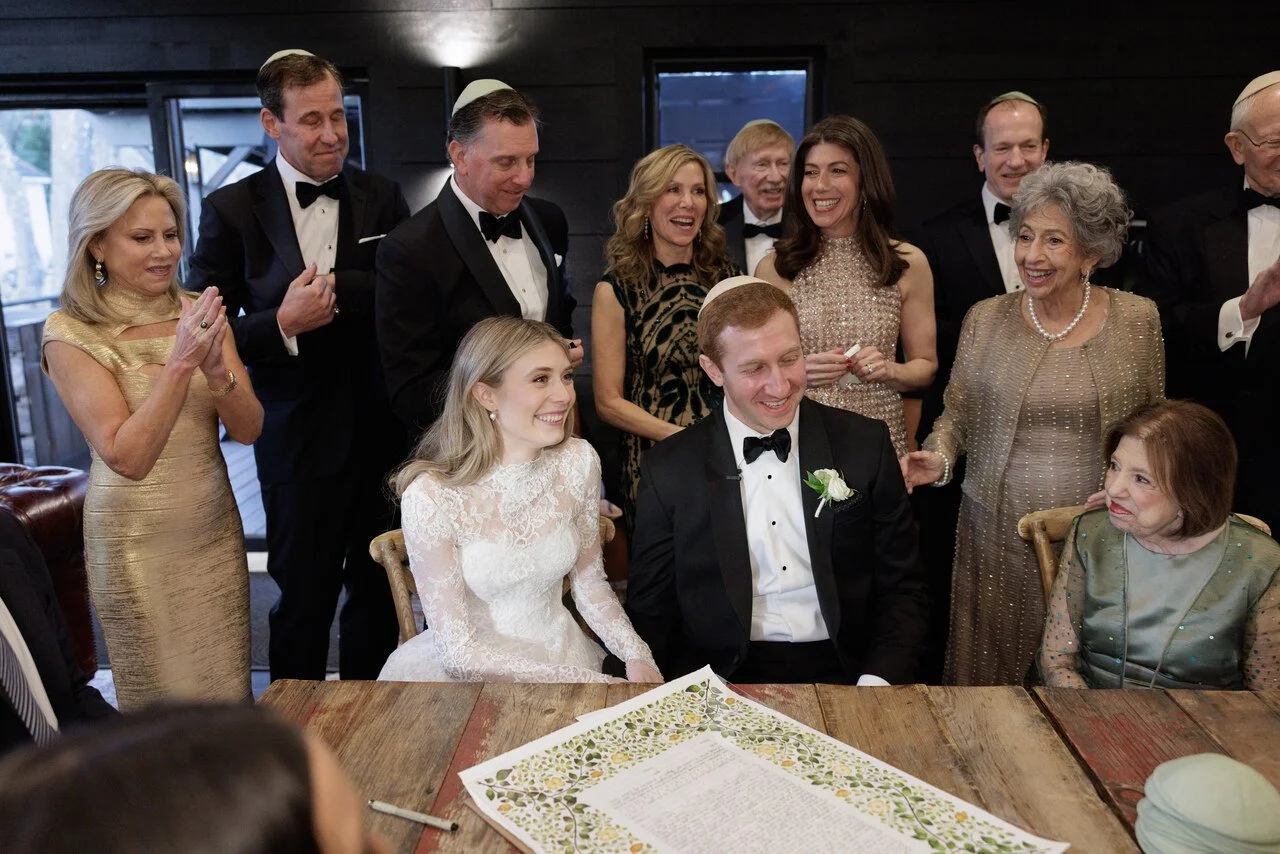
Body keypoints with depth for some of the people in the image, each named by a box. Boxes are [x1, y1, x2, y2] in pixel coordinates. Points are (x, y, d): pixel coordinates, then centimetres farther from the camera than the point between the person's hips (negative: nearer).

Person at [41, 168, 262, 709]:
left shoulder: (198, 313, 0)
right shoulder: (70, 334, -12)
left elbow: (249, 430, -5)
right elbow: (128, 457, -21)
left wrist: (215, 369, -24)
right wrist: (180, 362, -30)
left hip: (215, 527, 4)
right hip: (138, 540, -3)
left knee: (228, 690, 15)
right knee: (164, 701, 12)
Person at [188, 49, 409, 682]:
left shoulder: (382, 198, 2)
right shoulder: (231, 209, -3)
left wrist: (333, 292, -17)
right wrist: (283, 324, -19)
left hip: (384, 433, 2)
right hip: (300, 438, -2)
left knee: (379, 591, 17)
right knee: (304, 600, 11)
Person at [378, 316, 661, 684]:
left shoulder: (578, 461, -6)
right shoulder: (431, 497, -20)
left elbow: (589, 581, 5)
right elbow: (459, 651, -15)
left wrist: (636, 655, -12)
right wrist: (583, 681, -20)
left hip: (565, 654, 4)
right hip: (468, 672, -3)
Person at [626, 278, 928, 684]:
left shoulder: (866, 445, 2)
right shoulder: (668, 471, -1)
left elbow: (902, 591, 7)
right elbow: (650, 616, 4)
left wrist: (877, 681, -10)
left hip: (844, 677, 2)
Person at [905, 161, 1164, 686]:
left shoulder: (1137, 320, -2)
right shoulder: (984, 319, -2)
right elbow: (957, 415, 6)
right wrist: (938, 456, -14)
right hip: (998, 529, 0)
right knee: (994, 659, 10)